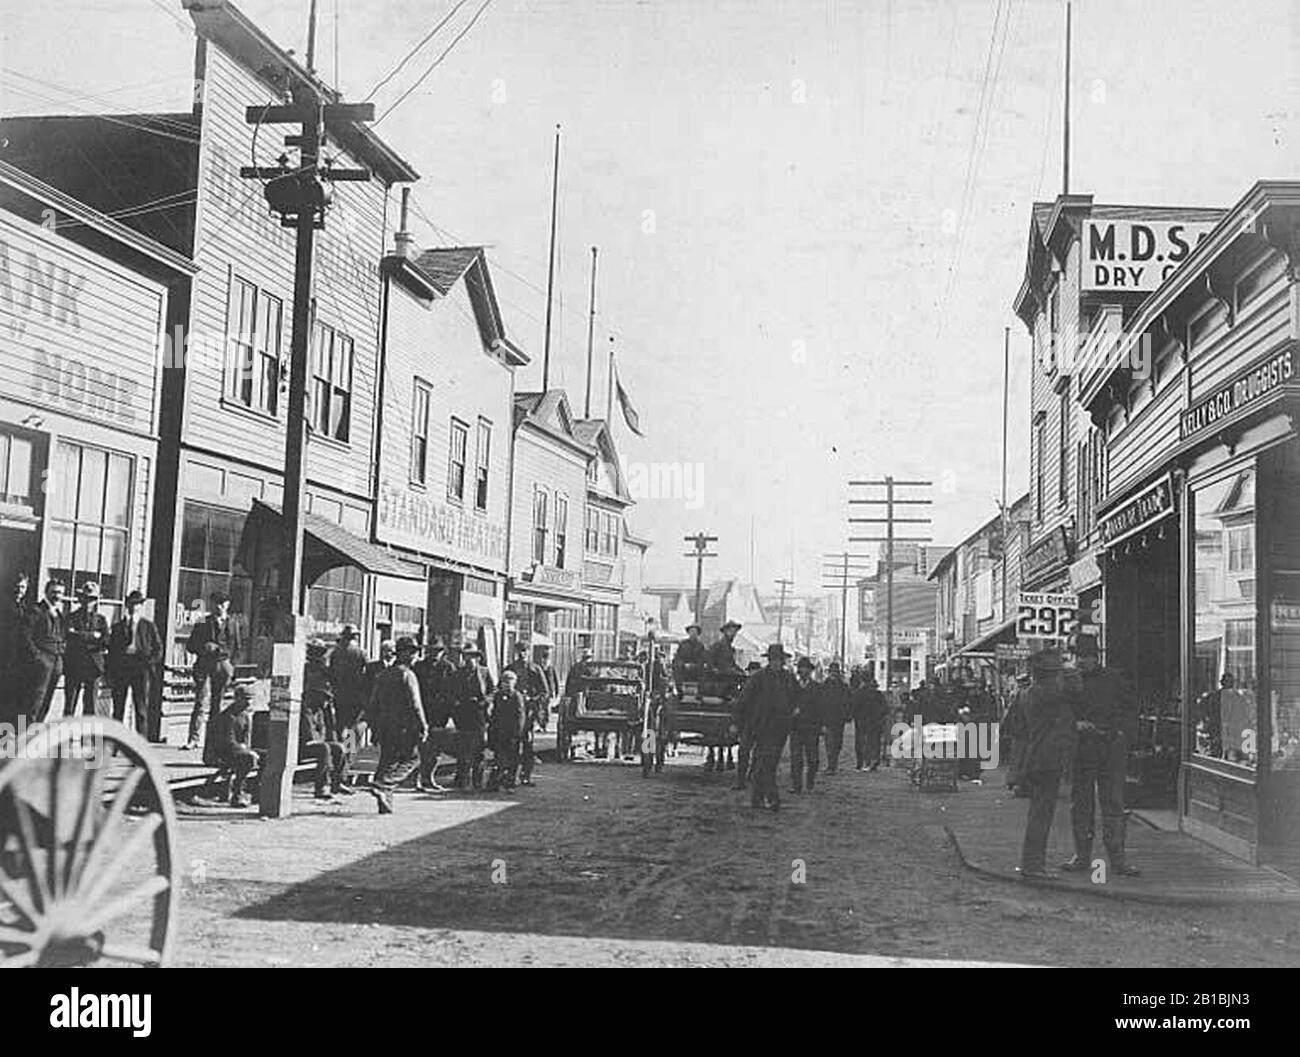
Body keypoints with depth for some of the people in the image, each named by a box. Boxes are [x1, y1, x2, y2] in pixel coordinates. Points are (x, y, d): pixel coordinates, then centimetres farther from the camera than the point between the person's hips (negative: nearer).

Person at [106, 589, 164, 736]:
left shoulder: (148, 626, 11)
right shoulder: (118, 626, 15)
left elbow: (158, 647, 11)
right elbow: (111, 649, 13)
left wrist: (151, 662, -4)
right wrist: (109, 673, 5)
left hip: (141, 669, -2)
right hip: (120, 667, 2)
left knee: (141, 707, -5)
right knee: (118, 708, 2)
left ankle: (142, 739, -5)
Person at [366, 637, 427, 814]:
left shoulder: (381, 674, 12)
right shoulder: (407, 675, -10)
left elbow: (372, 704, 14)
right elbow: (414, 704, -15)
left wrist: (375, 729, 19)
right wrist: (423, 726, -10)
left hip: (384, 726, 7)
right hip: (403, 727, -7)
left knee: (387, 761, 12)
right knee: (411, 759, 3)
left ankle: (385, 804, 10)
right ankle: (382, 785, -15)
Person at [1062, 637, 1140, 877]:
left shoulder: (1114, 679, 5)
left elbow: (1131, 707, 10)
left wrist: (1124, 735, -2)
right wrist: (1076, 723, -13)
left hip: (1111, 749, -2)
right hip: (1080, 748, 2)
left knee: (1113, 803, -2)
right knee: (1080, 804, 6)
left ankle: (1117, 859, 1)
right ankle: (1082, 856, 15)